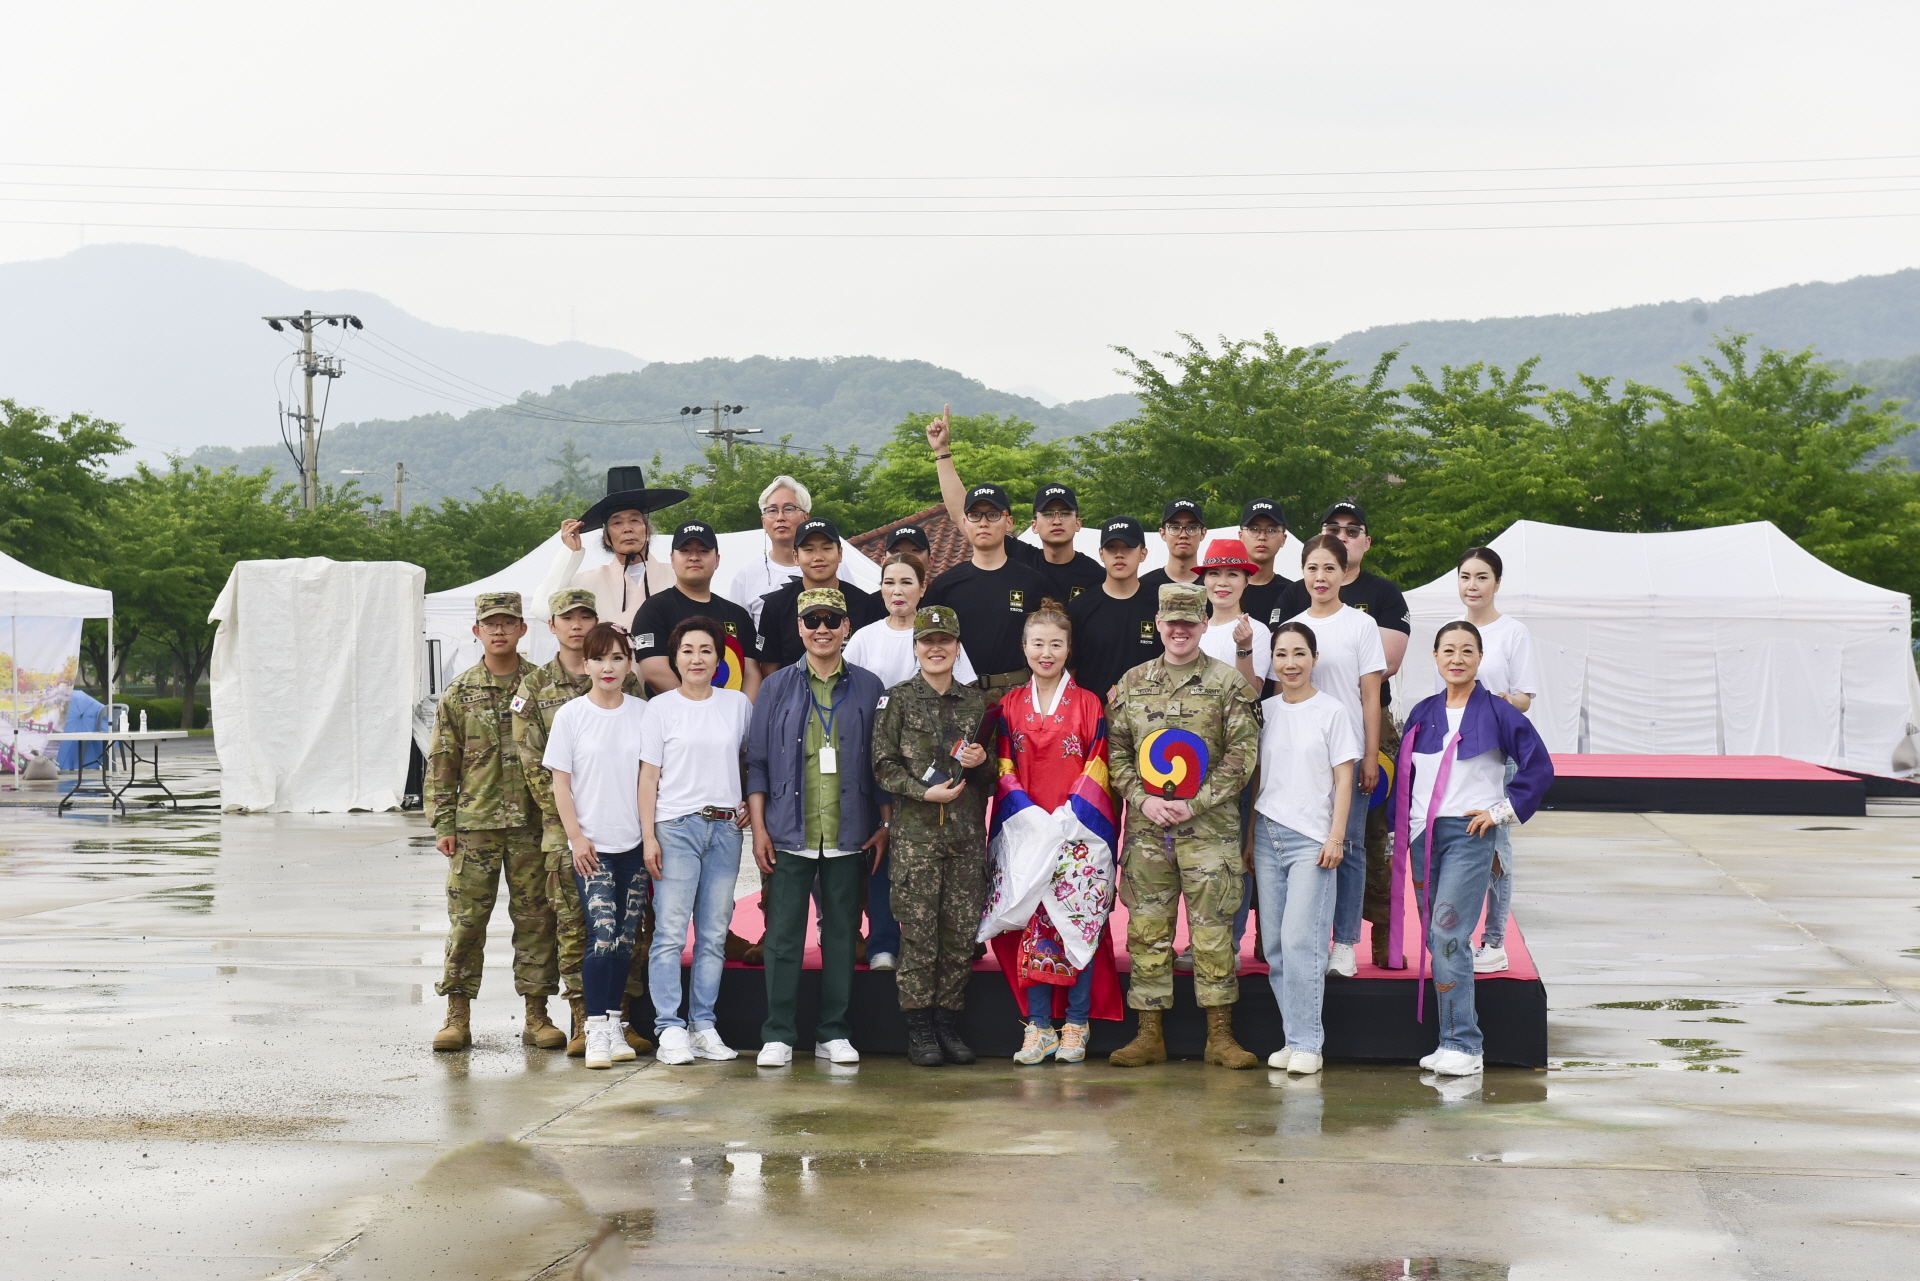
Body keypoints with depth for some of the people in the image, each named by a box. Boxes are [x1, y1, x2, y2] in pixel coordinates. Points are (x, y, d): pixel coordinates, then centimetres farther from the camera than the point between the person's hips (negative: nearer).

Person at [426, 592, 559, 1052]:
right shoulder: (459, 692, 6)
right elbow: (441, 763, 7)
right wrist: (443, 824, 0)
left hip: (532, 822, 0)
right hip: (474, 822, 0)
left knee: (536, 916, 3)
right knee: (466, 916, 0)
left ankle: (537, 1014, 11)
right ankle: (458, 1015, 8)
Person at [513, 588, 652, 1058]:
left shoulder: (623, 681, 8)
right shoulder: (535, 688, 7)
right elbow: (533, 764, 3)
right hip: (564, 827, 0)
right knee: (572, 926, 0)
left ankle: (622, 1017, 7)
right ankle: (583, 1022, 5)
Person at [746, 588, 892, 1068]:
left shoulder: (869, 688, 8)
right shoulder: (776, 687, 7)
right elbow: (757, 762, 6)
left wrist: (885, 823, 3)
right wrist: (759, 827, -1)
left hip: (848, 835, 1)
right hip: (788, 832, 0)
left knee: (842, 933, 5)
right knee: (783, 935, -1)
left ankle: (834, 1033, 13)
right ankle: (778, 1036, 6)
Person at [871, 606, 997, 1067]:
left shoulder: (976, 702, 13)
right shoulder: (897, 700, 4)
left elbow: (994, 772, 20)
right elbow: (883, 765, 0)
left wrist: (982, 762, -3)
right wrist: (924, 792, -12)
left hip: (968, 831, 3)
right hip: (915, 832, -3)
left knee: (962, 931, 3)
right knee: (918, 930, -4)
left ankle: (949, 1025, 13)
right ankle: (919, 1030, 4)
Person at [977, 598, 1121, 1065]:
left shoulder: (1088, 704, 4)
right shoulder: (1010, 705, 9)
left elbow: (1098, 768, 0)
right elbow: (1004, 769, 6)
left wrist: (1067, 817, -11)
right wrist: (1031, 816, -8)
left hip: (1079, 830, -2)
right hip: (1025, 831, 2)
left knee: (1077, 924, -3)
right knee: (1032, 926, -1)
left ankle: (1075, 1026, 6)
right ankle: (1038, 1026, 5)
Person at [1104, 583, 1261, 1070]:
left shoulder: (1228, 682, 2)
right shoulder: (1132, 683, 11)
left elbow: (1242, 755, -3)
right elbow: (1116, 752, 11)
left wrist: (1194, 804, -11)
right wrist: (1143, 799, -6)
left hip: (1210, 826, -3)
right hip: (1146, 827, 3)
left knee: (1212, 929, -1)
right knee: (1147, 928, 5)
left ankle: (1220, 1037, 7)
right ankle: (1149, 1035, 12)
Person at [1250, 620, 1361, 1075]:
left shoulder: (1332, 711, 0)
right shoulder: (1265, 711, 12)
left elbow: (1343, 780, -1)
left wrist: (1336, 837, -8)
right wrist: (1249, 836, 13)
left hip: (1311, 838, -5)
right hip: (1267, 834, 5)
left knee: (1300, 940, -12)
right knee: (1273, 943, 3)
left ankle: (1307, 1044, -6)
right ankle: (1294, 1038, 10)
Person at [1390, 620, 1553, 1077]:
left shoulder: (1497, 713, -2)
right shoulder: (1422, 714, 13)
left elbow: (1539, 767, -1)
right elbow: (1405, 775, 17)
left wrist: (1503, 810, -4)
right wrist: (1399, 835, 13)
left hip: (1469, 836, -6)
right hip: (1423, 835, 6)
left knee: (1448, 935, -15)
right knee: (1436, 939, 5)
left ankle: (1462, 1047, -12)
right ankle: (1460, 1037, 12)